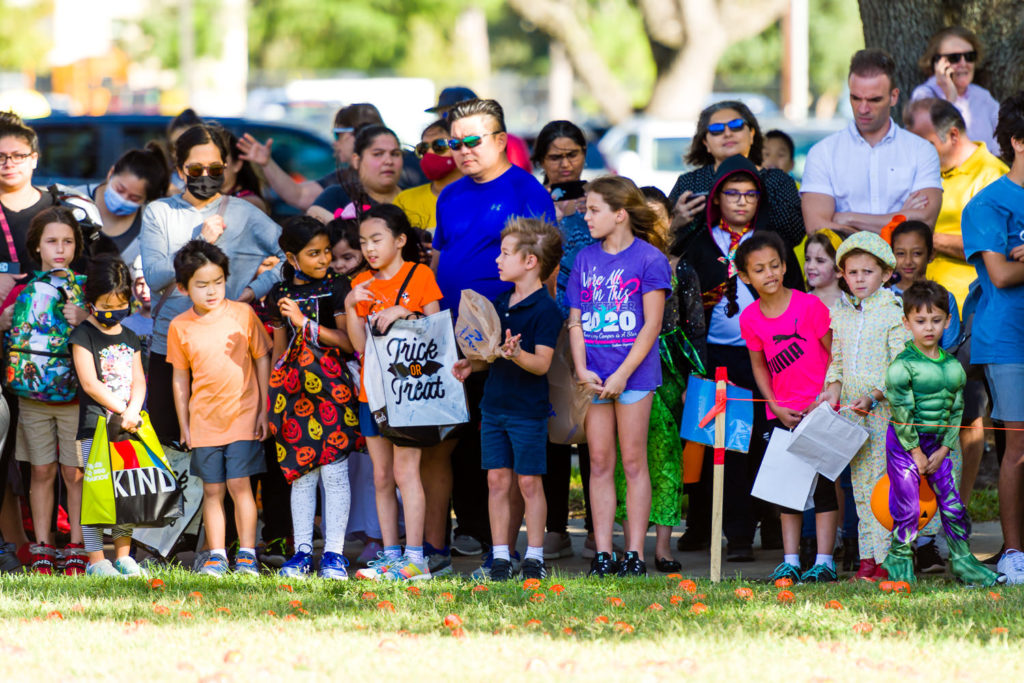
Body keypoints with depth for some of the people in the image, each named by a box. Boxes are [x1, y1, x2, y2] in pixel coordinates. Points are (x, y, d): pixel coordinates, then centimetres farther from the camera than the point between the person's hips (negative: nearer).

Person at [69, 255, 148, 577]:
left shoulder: (129, 338, 15)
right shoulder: (84, 336, -4)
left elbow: (138, 381, 9)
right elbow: (90, 384, -11)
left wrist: (132, 411, -10)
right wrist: (122, 410, -14)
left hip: (129, 424, 6)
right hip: (95, 425, -6)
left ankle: (122, 555, 15)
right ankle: (96, 560, -5)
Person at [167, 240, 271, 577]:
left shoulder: (242, 314, -2)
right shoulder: (180, 327, 1)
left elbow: (262, 359, 5)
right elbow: (180, 378, 9)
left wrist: (264, 410, 2)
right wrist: (183, 425, 7)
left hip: (243, 417, -2)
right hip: (204, 420, 2)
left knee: (239, 485, -7)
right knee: (212, 491, 4)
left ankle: (247, 555, -1)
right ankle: (217, 556, 9)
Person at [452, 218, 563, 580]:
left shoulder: (545, 310, -12)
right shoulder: (499, 303, 11)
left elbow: (542, 363, -19)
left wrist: (517, 354, -36)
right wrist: (471, 363, 5)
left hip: (528, 410, -7)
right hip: (494, 404, 7)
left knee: (529, 482, -1)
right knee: (497, 481, 6)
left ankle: (534, 558, 7)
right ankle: (500, 558, 10)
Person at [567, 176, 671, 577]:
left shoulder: (649, 259, -4)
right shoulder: (586, 259, 11)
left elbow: (651, 325, -7)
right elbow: (576, 320, 11)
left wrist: (622, 374, -12)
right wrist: (582, 369, -4)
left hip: (633, 373, -4)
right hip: (594, 377, 4)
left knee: (633, 461, 0)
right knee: (600, 463, 4)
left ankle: (634, 553, 3)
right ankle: (602, 554, 6)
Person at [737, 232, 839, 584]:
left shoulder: (809, 305, -12)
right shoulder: (750, 318, -1)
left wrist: (826, 396, -13)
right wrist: (776, 407, -1)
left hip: (819, 408, -4)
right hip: (782, 412, 4)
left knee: (823, 483, -3)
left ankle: (824, 561, -2)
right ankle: (790, 561, 8)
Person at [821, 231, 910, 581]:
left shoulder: (894, 314, -7)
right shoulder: (840, 314, 12)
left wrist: (873, 397, -19)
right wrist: (833, 389, 2)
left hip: (886, 409, -6)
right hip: (851, 409, 6)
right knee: (860, 484, 6)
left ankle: (888, 556, -7)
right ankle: (867, 556, 9)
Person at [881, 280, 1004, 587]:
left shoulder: (954, 367, 3)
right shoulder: (902, 366, -14)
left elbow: (956, 411, 6)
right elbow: (902, 412, -15)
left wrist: (943, 450, -2)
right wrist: (916, 452, -13)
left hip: (937, 444, 5)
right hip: (903, 444, -5)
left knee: (953, 504, 5)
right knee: (907, 508, -4)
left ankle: (962, 561, 15)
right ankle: (899, 563, 10)